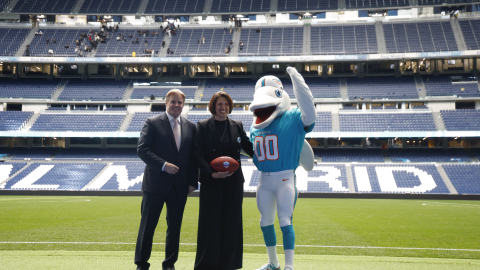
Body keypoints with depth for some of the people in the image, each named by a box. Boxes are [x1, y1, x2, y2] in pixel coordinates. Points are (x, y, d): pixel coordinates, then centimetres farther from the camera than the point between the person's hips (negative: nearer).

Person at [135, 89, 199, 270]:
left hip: (180, 186, 4)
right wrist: (163, 165, -19)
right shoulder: (152, 123, -2)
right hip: (156, 183, -4)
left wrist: (193, 182, 3)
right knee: (147, 225, 2)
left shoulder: (190, 127, 10)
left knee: (175, 226, 10)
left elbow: (193, 156, 10)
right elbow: (142, 150, -9)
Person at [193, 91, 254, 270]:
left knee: (231, 222, 6)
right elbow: (197, 154, -7)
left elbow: (249, 148, 9)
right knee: (210, 222, 1)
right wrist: (211, 173, -19)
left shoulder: (237, 126, 7)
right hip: (211, 182, -3)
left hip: (233, 182, 3)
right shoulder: (203, 127, -1)